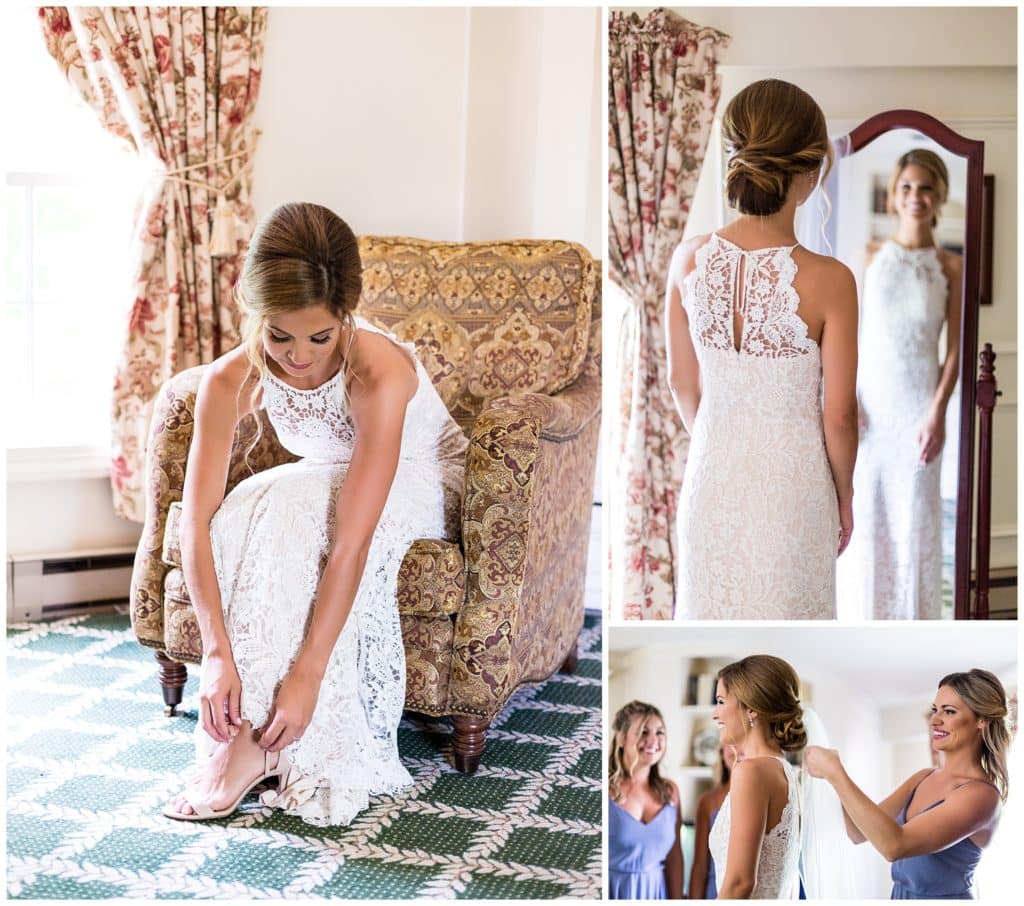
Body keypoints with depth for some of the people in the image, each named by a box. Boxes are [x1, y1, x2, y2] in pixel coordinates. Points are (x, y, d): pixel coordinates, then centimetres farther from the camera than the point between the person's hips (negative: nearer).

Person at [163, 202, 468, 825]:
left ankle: (257, 741, -27)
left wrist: (307, 673, -43)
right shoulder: (232, 380, -23)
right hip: (328, 482, 4)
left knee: (293, 511, -32)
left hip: (420, 483, -4)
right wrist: (217, 650, -38)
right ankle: (254, 736, -24)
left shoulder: (379, 370, -37)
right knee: (254, 512, -29)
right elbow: (198, 517, -28)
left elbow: (352, 540, -41)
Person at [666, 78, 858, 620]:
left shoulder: (689, 260, -11)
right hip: (790, 485, -3)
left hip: (712, 475, 3)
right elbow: (838, 415, -13)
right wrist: (844, 493, 4)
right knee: (782, 619, 15)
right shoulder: (828, 280, -21)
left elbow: (681, 382, 2)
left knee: (712, 613, 20)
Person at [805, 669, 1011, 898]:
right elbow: (859, 833, 1)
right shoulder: (923, 779, 4)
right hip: (901, 895, 7)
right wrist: (834, 774, -15)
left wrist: (835, 772, -29)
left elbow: (894, 845, -31)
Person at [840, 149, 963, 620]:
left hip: (919, 401, 0)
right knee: (865, 504, 4)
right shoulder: (871, 257, 4)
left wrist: (938, 412, -10)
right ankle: (865, 611, 17)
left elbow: (955, 347, -1)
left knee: (917, 508, 3)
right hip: (871, 398, 1)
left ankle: (913, 614, 15)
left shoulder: (950, 267, 2)